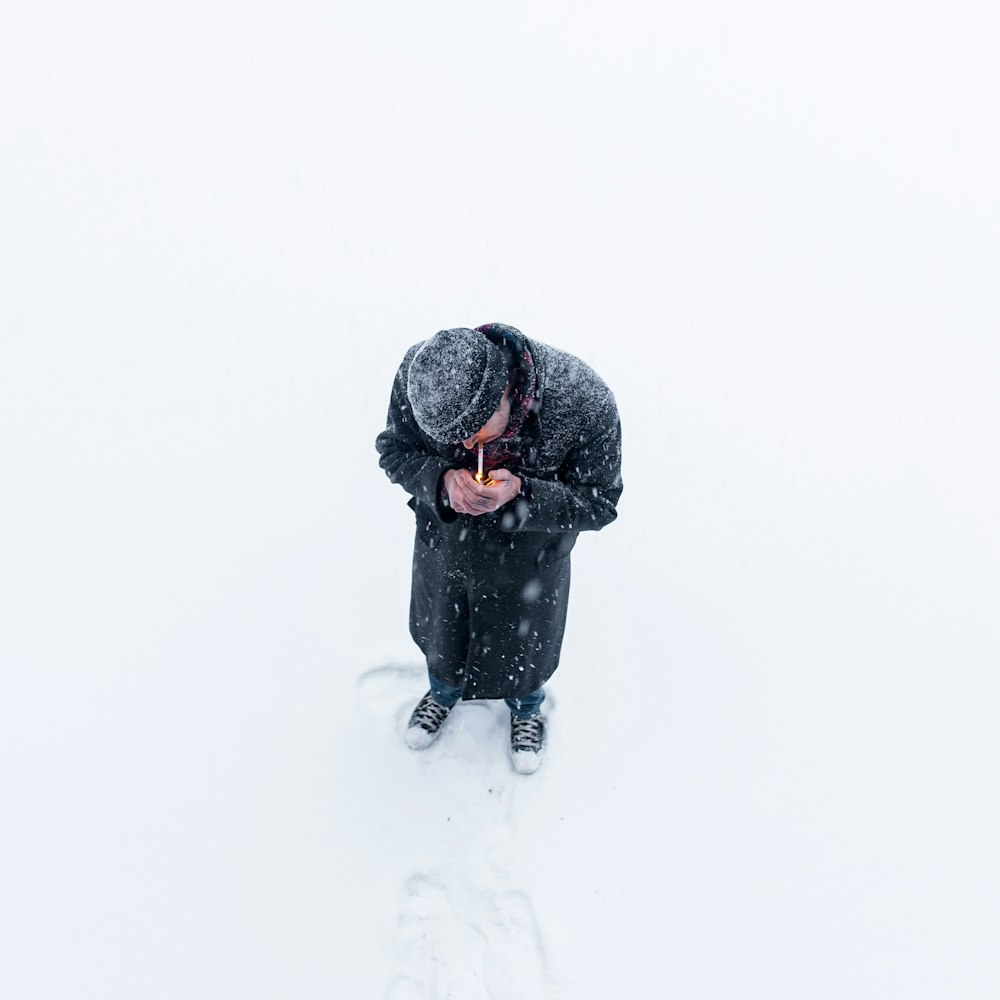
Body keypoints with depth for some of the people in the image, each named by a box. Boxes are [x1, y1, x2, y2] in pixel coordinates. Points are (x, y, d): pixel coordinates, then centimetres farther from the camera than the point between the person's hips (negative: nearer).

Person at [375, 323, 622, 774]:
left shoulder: (587, 404, -36)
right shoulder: (419, 374, -29)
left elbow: (598, 504, -23)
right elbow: (394, 450, -11)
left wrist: (520, 493, -40)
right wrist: (442, 479, -33)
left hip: (527, 554, -2)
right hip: (444, 539, 3)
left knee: (523, 640, 24)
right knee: (441, 626, 29)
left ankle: (526, 707, 62)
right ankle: (445, 689, 66)